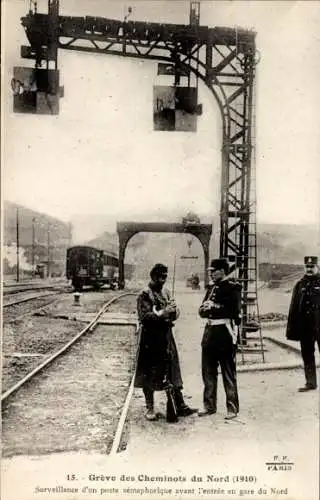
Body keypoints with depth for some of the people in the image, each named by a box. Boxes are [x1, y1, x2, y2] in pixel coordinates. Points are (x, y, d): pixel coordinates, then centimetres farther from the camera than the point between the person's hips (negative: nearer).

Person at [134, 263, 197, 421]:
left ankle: (180, 406, 14)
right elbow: (144, 316, -16)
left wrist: (172, 311, -10)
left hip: (166, 335, 6)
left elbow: (175, 313, 12)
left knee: (173, 372, 7)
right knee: (149, 373, 4)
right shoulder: (144, 294, -8)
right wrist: (162, 313, -24)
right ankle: (150, 408, 16)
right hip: (150, 338, -6)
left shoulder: (166, 292, 13)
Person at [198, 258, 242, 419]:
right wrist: (205, 309, -6)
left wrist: (214, 306, -16)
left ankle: (232, 408, 12)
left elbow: (234, 311, -16)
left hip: (225, 333, -7)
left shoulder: (233, 288, -6)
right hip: (210, 332, 7)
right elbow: (202, 310, 16)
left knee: (228, 373, 2)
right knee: (208, 371, 12)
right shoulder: (211, 287, 15)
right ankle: (209, 406, 24)